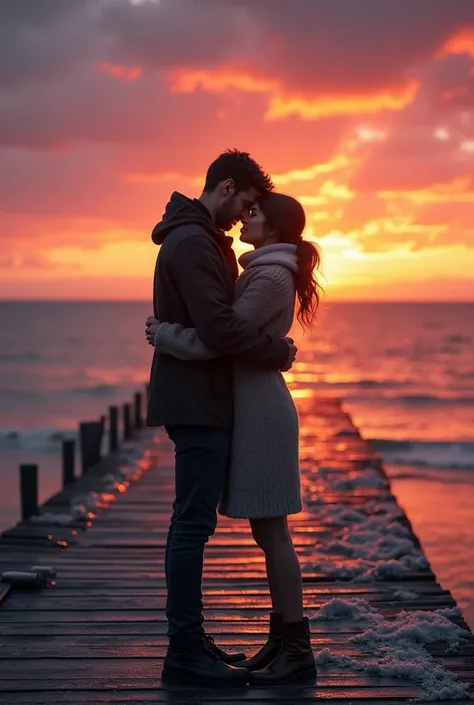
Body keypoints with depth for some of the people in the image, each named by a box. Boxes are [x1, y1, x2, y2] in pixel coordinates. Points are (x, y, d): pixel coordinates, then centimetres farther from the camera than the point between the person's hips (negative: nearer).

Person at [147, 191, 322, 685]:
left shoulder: (270, 278, -16)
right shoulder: (264, 273, 16)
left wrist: (161, 335, -5)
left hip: (261, 411, -10)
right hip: (252, 409, 10)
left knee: (272, 532, -5)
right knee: (267, 533, 11)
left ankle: (297, 649, 2)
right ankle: (283, 639, 18)